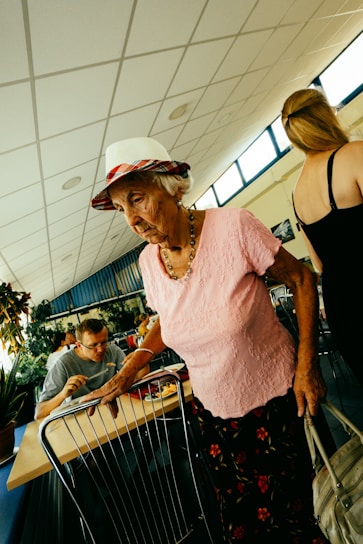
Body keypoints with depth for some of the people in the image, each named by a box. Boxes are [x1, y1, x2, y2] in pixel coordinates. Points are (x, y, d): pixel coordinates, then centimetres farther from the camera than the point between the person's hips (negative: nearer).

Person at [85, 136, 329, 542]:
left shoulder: (233, 227, -21)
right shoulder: (148, 260, -7)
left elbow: (301, 280, -9)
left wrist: (307, 364, -13)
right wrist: (127, 373, 1)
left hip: (278, 402, -3)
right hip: (214, 412, 4)